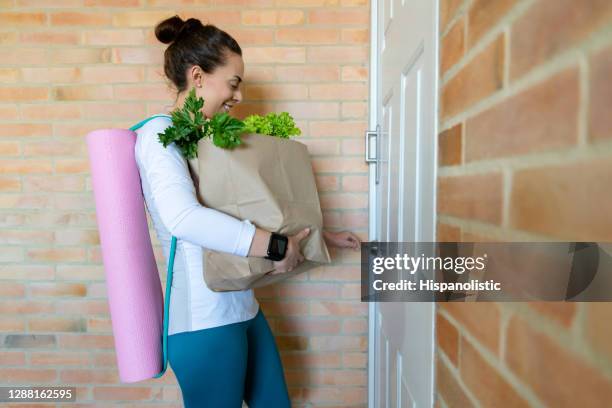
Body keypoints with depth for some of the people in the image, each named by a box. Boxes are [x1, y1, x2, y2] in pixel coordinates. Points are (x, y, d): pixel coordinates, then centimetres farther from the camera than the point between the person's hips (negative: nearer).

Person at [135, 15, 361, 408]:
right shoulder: (159, 134, -11)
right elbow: (182, 217, -29)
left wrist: (323, 235, 19)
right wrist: (273, 245, -24)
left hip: (241, 307, 8)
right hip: (205, 319, -8)